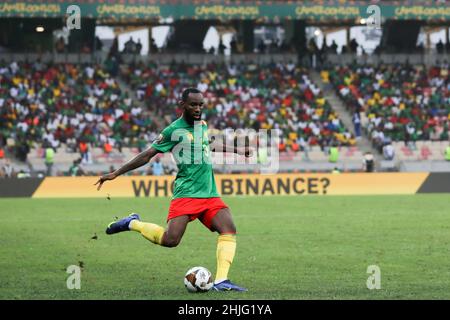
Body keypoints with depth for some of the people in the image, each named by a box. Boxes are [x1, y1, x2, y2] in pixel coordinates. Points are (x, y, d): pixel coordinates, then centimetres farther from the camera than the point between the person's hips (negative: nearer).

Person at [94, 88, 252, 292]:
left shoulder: (203, 125, 15)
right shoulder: (174, 130, -4)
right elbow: (147, 155, 1)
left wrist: (236, 150, 46)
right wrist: (116, 173, -1)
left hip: (210, 195, 6)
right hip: (186, 194, -6)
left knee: (228, 229, -17)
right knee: (170, 240, -18)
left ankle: (221, 281, -20)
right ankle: (133, 223, 8)